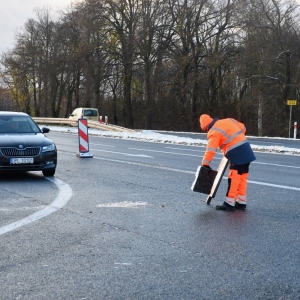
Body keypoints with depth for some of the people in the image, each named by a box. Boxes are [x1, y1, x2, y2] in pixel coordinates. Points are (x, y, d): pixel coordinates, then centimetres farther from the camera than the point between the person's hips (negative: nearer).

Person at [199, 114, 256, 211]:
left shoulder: (214, 132, -7)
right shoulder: (229, 120, 16)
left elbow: (211, 149, -15)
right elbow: (242, 128, 25)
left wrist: (205, 163, -11)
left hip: (237, 154, -8)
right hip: (246, 151, 8)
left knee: (234, 179, -4)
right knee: (242, 177, 12)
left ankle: (229, 203, -1)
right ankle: (241, 202, 17)